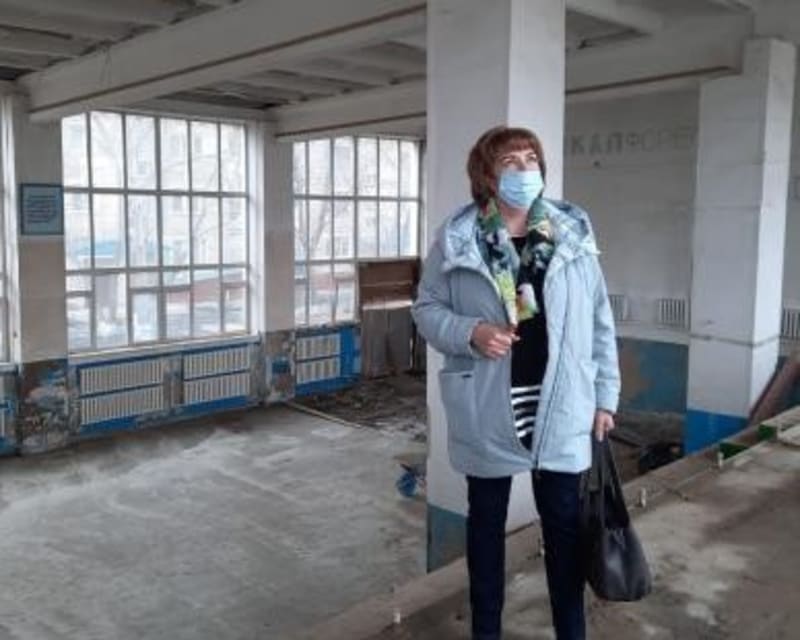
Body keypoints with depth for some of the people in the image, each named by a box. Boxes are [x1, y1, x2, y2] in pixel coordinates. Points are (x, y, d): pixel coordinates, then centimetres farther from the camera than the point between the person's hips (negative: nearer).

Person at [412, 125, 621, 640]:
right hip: (487, 408, -1)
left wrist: (605, 396, 3)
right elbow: (427, 309, 1)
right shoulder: (457, 239, -6)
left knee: (565, 521, 11)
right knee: (487, 520, 14)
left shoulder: (573, 233, 0)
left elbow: (600, 320, 4)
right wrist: (470, 332, -18)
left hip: (560, 406, 1)